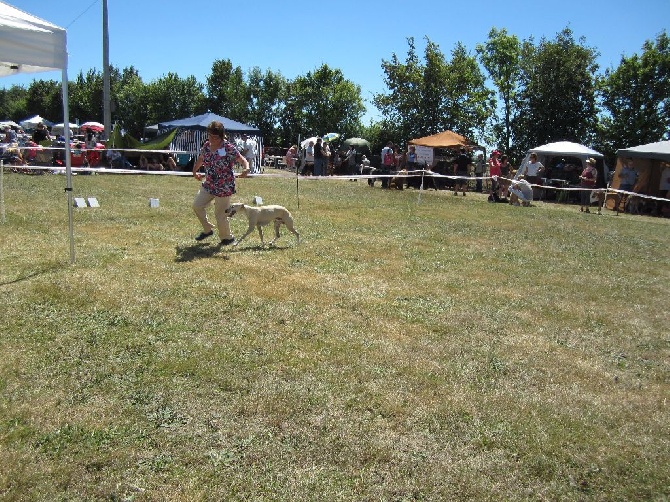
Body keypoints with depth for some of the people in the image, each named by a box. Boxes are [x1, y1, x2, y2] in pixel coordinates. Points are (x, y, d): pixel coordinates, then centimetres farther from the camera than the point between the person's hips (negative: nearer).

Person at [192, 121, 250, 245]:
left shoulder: (229, 148, -17)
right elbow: (200, 159, 19)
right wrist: (195, 172, 15)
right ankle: (208, 230, 32)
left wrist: (246, 169, -39)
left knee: (220, 213, 1)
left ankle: (227, 237, 25)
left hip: (224, 187, -7)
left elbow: (243, 160, -19)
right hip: (209, 184, 7)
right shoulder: (206, 145, 2)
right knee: (197, 206, 11)